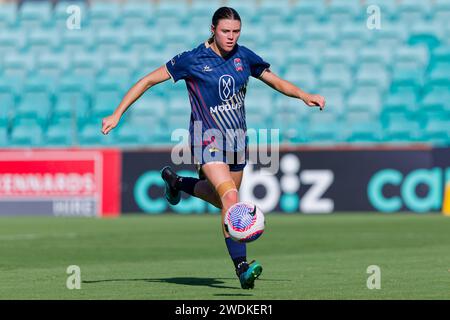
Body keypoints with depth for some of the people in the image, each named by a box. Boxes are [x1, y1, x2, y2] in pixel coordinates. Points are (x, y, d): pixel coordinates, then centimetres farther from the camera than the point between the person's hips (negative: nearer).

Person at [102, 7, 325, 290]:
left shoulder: (244, 57, 3)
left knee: (222, 198, 18)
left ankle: (176, 182, 46)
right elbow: (149, 80, -4)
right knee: (231, 198, -24)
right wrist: (117, 114, -7)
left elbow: (276, 81, 16)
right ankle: (242, 267, -27)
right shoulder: (192, 60, -10)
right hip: (208, 136, -6)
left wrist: (304, 95, -3)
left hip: (237, 135, 6)